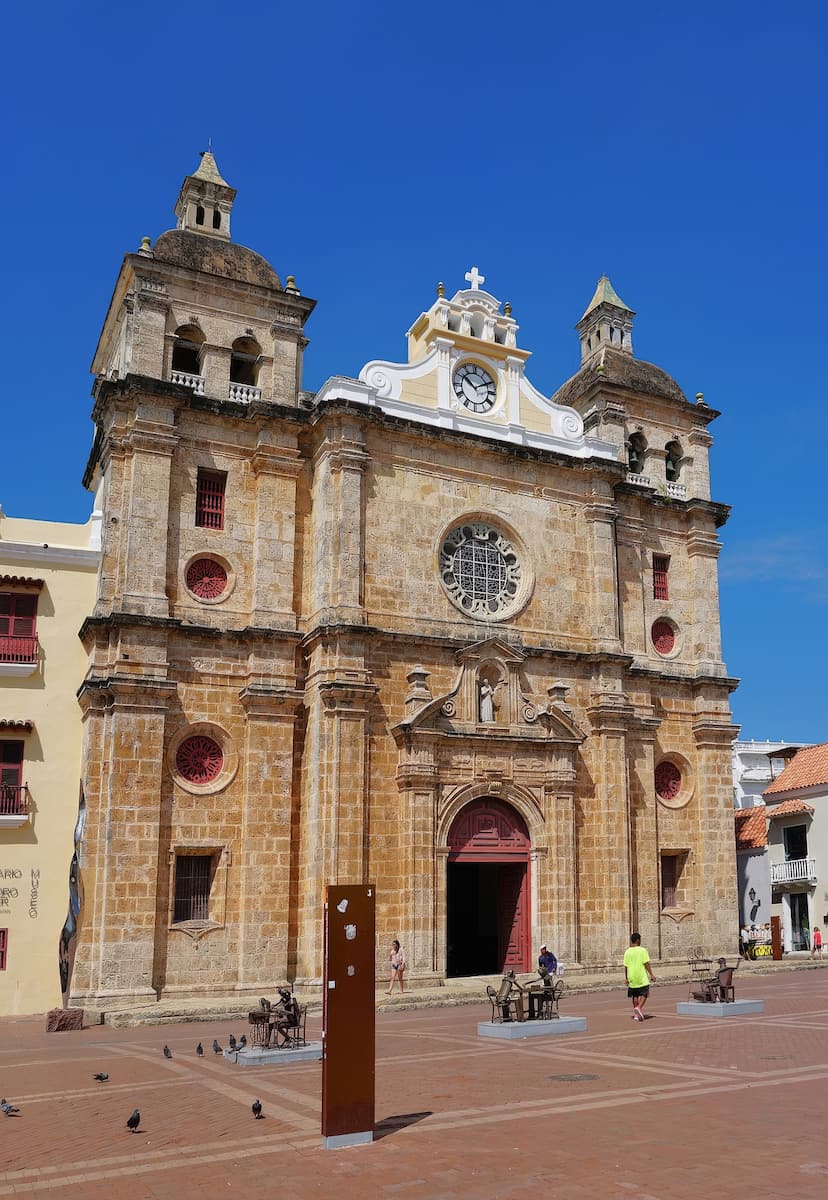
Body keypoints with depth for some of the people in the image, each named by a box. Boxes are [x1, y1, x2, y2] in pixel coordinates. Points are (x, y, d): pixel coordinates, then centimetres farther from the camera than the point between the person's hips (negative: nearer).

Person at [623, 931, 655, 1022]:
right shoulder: (642, 950, -7)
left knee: (635, 996, 14)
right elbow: (646, 964, -10)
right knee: (644, 994, 5)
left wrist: (626, 978, 14)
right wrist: (651, 975, -4)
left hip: (632, 978, 4)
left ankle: (636, 1014, 15)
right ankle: (639, 1008, -19)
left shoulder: (627, 952, 3)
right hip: (642, 978, -4)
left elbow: (626, 966, 5)